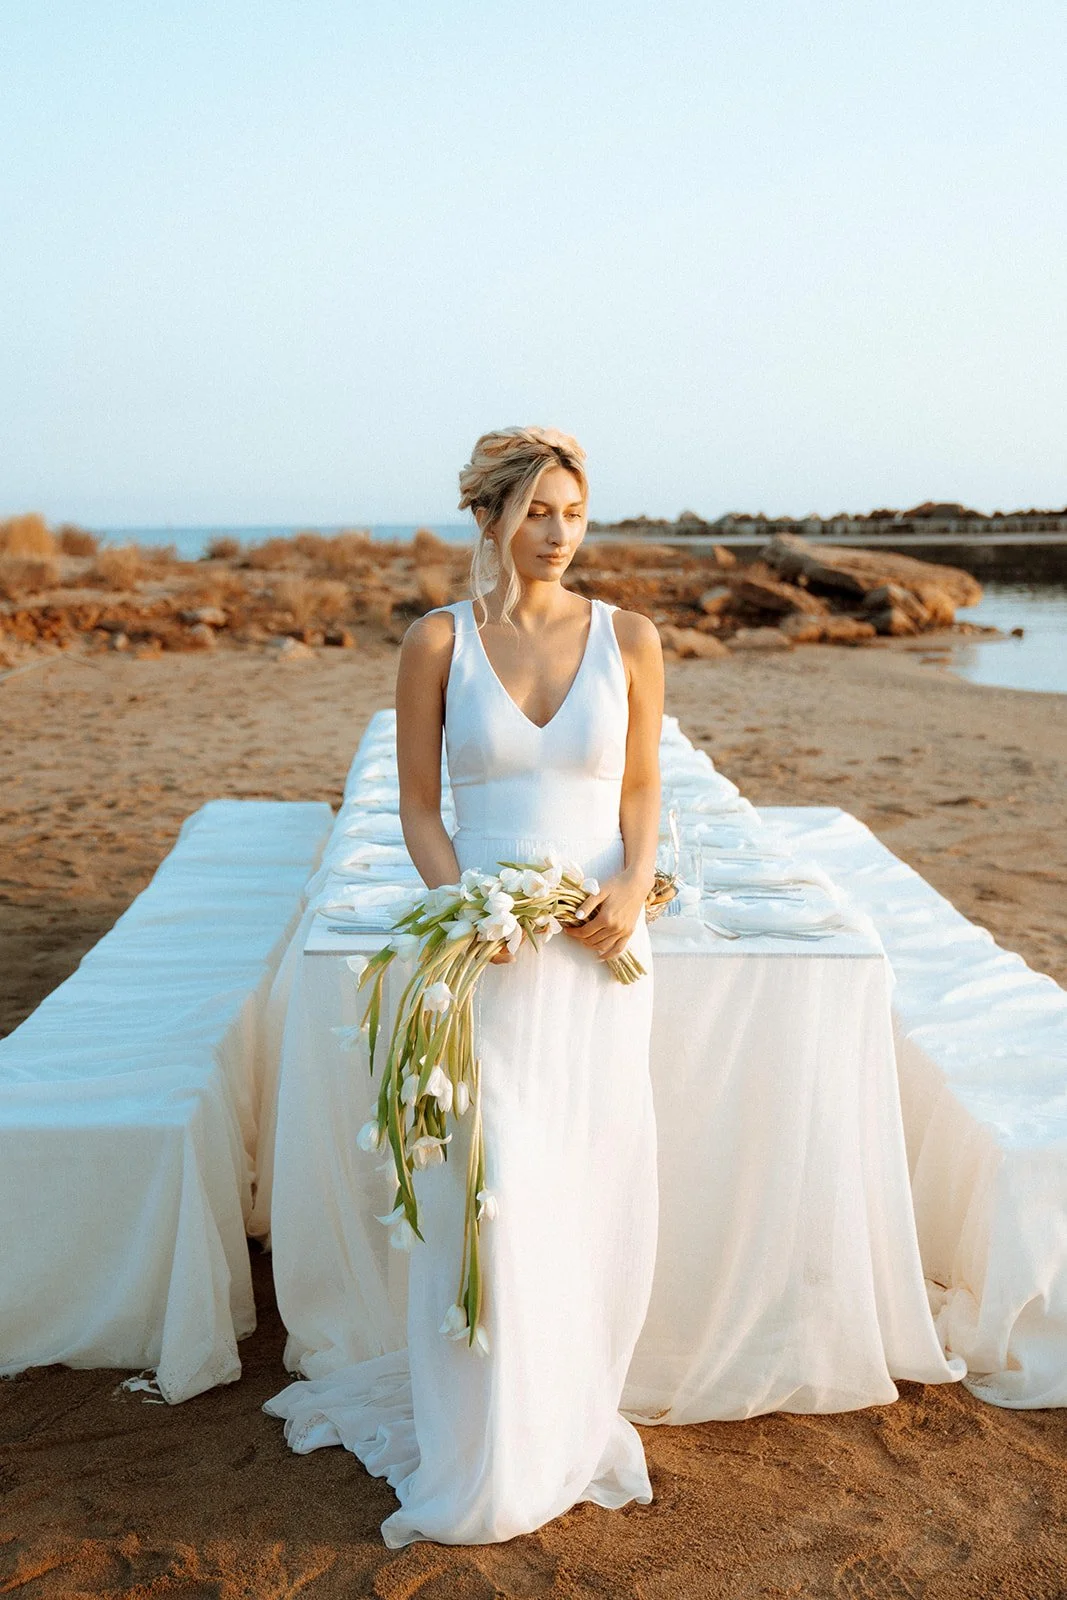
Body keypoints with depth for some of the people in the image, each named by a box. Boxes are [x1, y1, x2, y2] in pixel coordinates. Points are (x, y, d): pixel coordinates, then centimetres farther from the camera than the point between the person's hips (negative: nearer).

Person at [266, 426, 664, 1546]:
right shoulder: (439, 641, -2)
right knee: (491, 1189, -1)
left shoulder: (627, 638, 2)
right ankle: (484, 1457, 19)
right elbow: (418, 805, 1)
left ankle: (567, 1420, 30)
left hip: (599, 947, 2)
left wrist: (631, 886, -13)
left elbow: (642, 792, 6)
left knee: (594, 1188, 8)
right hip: (488, 949, -1)